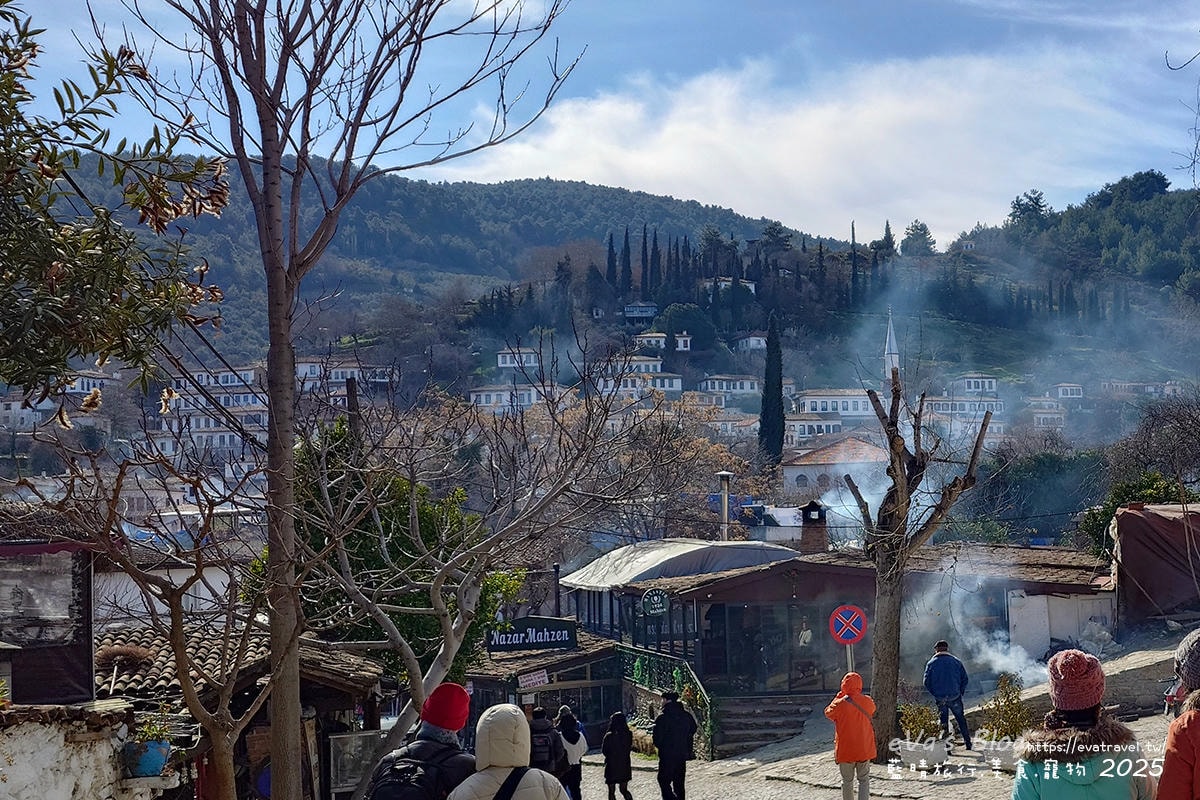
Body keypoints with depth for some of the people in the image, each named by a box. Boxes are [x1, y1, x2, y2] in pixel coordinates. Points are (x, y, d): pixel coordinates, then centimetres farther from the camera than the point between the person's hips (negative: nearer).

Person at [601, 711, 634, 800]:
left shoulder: (609, 736, -17)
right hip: (625, 766, 3)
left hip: (611, 767, -3)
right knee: (624, 790, 17)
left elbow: (604, 751, -7)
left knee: (611, 792, 10)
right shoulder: (628, 734, -8)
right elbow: (630, 748, 5)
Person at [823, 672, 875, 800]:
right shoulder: (868, 701, -7)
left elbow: (828, 712, 5)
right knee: (864, 780, 8)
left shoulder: (840, 704, -16)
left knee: (847, 781, 13)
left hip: (845, 750, -2)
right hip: (865, 750, 2)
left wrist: (838, 696, 6)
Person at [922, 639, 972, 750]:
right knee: (960, 719, 14)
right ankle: (967, 743, 15)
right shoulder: (956, 662, 2)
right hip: (955, 697, 0)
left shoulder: (931, 663, -1)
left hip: (940, 699, 0)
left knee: (943, 721, 11)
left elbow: (927, 682, -2)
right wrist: (960, 692, 11)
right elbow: (964, 679, 2)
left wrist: (935, 693, 10)